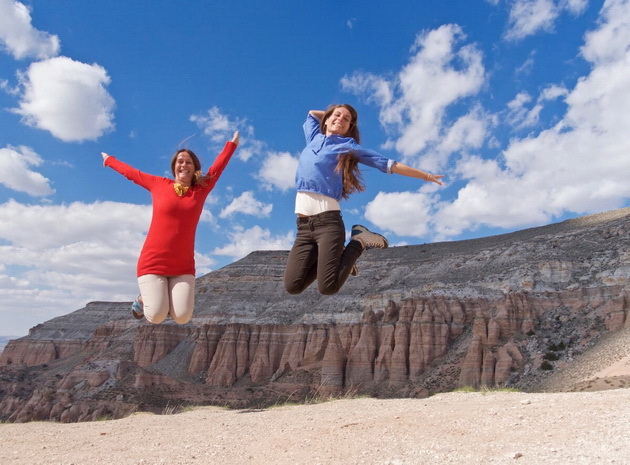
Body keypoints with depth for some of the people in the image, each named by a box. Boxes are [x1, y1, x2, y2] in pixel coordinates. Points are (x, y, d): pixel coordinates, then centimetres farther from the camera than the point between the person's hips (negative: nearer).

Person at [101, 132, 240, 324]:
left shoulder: (201, 189, 7)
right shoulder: (158, 185, 6)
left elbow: (217, 167, 19)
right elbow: (131, 172, 21)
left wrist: (232, 144, 28)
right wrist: (109, 160, 36)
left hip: (183, 267, 1)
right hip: (153, 262, -1)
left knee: (182, 317, -11)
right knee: (156, 316, -13)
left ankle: (169, 298, 22)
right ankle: (144, 298, 22)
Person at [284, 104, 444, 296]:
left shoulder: (348, 146, 10)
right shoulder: (313, 137, 24)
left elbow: (389, 164, 11)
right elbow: (312, 113, 44)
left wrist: (425, 175, 12)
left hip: (327, 220, -5)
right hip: (303, 224, 5)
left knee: (328, 288, -17)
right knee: (292, 286, -6)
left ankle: (359, 242, 6)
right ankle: (334, 256, 17)